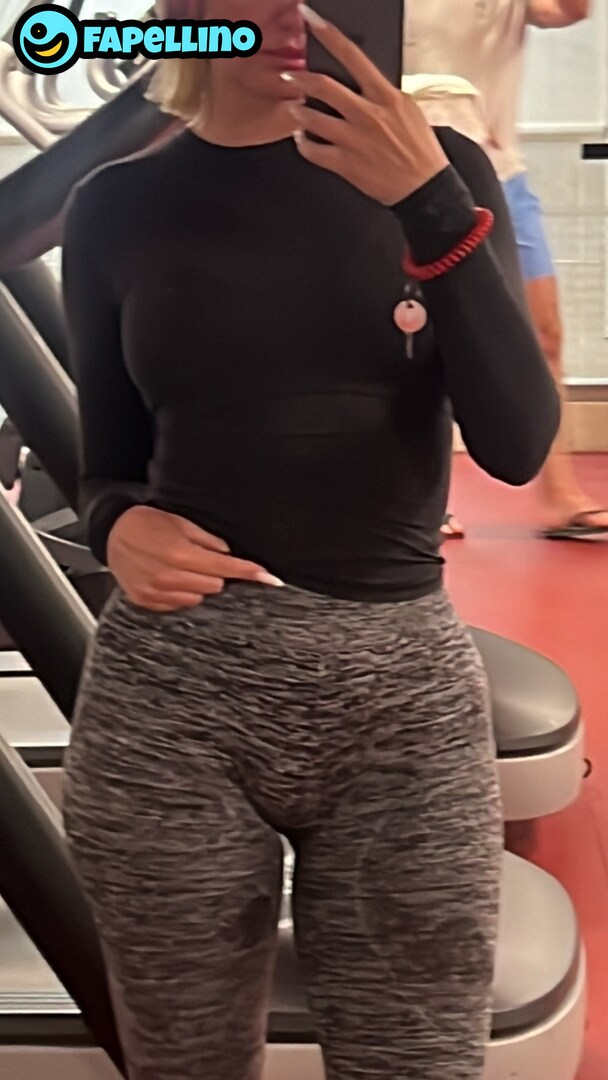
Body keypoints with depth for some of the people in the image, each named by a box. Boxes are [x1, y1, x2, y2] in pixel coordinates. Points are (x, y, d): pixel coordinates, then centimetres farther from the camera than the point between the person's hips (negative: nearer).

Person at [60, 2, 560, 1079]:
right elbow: (112, 464, 10)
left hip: (402, 694, 0)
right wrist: (119, 526, -12)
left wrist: (434, 206, -17)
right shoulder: (117, 208, 5)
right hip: (167, 698, 1)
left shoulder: (438, 168, 4)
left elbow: (517, 444, -8)